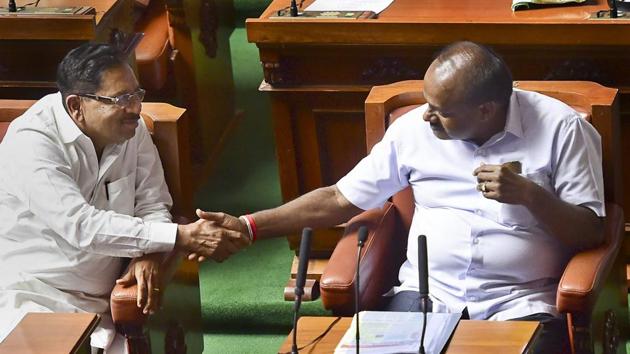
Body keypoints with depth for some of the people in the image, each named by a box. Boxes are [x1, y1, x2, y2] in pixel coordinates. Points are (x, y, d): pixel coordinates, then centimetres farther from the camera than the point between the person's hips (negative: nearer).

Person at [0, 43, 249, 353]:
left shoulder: (132, 130, 3)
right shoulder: (31, 143, -19)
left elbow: (153, 205, 5)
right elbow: (80, 226, -28)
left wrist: (148, 254, -19)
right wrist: (182, 237, -31)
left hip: (104, 300, 6)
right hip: (34, 295, -6)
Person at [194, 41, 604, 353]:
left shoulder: (560, 127, -4)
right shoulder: (413, 129, 6)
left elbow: (591, 232, -2)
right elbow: (340, 199, 13)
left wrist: (529, 194, -20)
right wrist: (248, 226, 8)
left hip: (520, 302, -2)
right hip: (427, 291, 2)